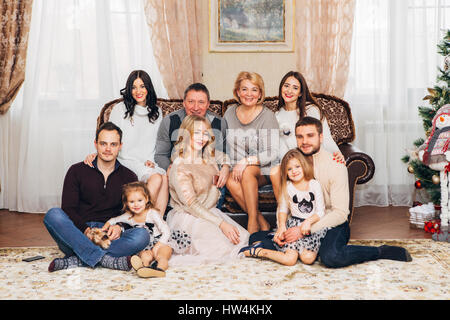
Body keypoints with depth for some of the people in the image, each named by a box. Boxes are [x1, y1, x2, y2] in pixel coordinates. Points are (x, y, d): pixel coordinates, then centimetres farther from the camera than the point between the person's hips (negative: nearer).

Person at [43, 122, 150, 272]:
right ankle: (105, 259, -40)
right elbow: (68, 209, 1)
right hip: (77, 235, -1)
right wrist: (85, 230, -17)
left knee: (142, 235, -28)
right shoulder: (77, 171, 9)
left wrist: (120, 227, -13)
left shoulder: (129, 177, 14)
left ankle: (75, 261, -34)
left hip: (110, 238, 1)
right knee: (53, 215, -29)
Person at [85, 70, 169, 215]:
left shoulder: (156, 112, 16)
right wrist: (96, 154, -14)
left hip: (149, 164, 4)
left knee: (165, 177, -30)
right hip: (127, 163, -3)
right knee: (156, 178, -32)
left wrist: (151, 160, 4)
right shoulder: (120, 109, 4)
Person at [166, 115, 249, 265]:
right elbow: (191, 204, -20)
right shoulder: (179, 167, -16)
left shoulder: (210, 156, 6)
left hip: (210, 212, 7)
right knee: (223, 249, -23)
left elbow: (227, 158, 29)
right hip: (188, 218, -7)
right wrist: (221, 224, -26)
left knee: (243, 239, -12)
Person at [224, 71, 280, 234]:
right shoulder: (230, 112, 7)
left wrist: (246, 161, -24)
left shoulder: (267, 116, -7)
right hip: (236, 168, 3)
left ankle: (253, 221, -27)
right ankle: (262, 223, -23)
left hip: (263, 170, -3)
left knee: (247, 172, -36)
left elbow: (273, 152, -13)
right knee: (231, 182, -30)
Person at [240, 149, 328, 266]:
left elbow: (320, 212, 0)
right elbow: (283, 209, 10)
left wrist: (309, 221, -18)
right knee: (290, 259, -22)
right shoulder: (287, 187, 7)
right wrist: (282, 226, -9)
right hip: (293, 225, -1)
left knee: (308, 258, -24)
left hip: (313, 225, 1)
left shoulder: (314, 185, 4)